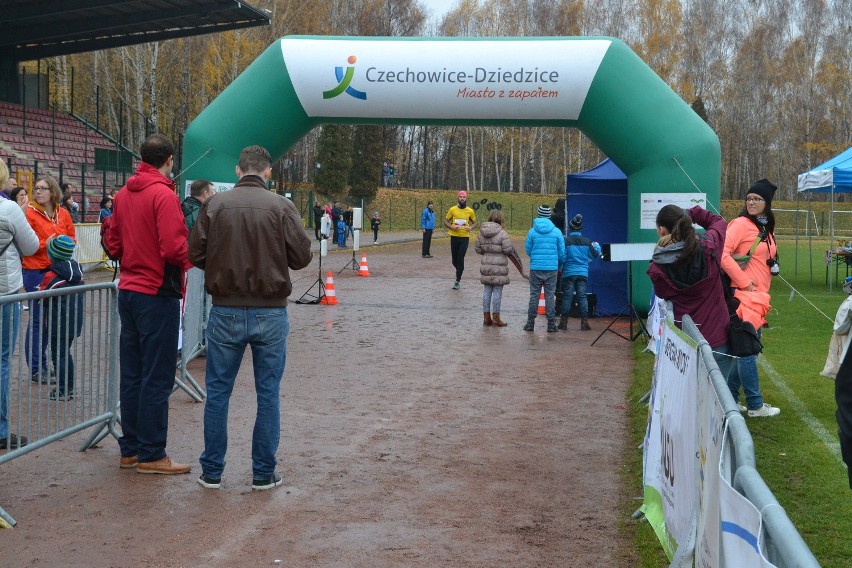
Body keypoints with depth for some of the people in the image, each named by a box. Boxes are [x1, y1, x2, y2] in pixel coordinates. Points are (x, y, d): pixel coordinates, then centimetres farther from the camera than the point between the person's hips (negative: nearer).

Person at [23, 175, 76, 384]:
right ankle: (36, 369, 7)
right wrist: (46, 244, -20)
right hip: (35, 272, -5)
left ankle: (45, 364, 22)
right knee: (37, 320, -1)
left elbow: (72, 237, 16)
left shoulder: (63, 214, 8)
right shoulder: (30, 213, -7)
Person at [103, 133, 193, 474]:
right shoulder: (164, 195, -15)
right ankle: (151, 455, 4)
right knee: (157, 378, -1)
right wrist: (191, 257, -3)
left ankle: (130, 449, 21)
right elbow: (174, 249, -22)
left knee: (131, 375, 13)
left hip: (128, 292, 8)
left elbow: (112, 245, 13)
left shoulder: (123, 195, 8)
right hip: (158, 295, -8)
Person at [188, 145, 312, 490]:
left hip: (226, 311, 1)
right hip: (270, 312, -1)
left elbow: (195, 254, -4)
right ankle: (264, 473, 14)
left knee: (218, 392, 11)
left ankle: (212, 471, 17)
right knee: (268, 393, 9)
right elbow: (301, 257, -6)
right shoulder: (281, 207, -7)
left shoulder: (215, 205, -4)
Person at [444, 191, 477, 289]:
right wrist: (451, 227, -13)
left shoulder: (470, 211, 2)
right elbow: (446, 221, 7)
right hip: (454, 237, 1)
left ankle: (458, 281, -3)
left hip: (465, 237, -1)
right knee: (454, 260, 8)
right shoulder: (452, 209, 2)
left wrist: (471, 228, -9)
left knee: (460, 259, -9)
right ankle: (459, 270, 41)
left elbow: (474, 223, 13)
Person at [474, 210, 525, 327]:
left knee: (487, 291, 11)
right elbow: (509, 250, -14)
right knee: (497, 291, 0)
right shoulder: (502, 233, -12)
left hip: (486, 265, 6)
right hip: (499, 267, -6)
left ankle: (486, 317, 15)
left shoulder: (482, 233, 5)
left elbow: (477, 249, 9)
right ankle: (496, 318, 4)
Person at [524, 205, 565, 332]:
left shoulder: (532, 232, -3)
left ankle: (530, 323, 9)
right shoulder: (557, 232, -1)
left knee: (534, 295, 6)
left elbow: (528, 250, 6)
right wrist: (559, 267, 21)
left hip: (535, 268, 0)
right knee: (550, 296, 5)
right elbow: (562, 253, 4)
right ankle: (551, 324, 5)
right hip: (552, 268, 0)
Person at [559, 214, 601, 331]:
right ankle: (584, 321, -2)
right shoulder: (586, 241, 1)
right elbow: (595, 255, 10)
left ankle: (564, 322, 8)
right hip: (583, 273, 2)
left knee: (567, 297, 4)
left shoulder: (566, 241, -8)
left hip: (569, 273, -2)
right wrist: (597, 247, 30)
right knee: (582, 296, 3)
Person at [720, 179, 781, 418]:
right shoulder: (741, 224, -11)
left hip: (758, 297, 9)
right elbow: (723, 254, -22)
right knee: (747, 350, -3)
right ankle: (755, 405, 3)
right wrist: (743, 281, -17)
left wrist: (774, 265, 10)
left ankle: (730, 398, 22)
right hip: (744, 297, -9)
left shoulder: (766, 228, 15)